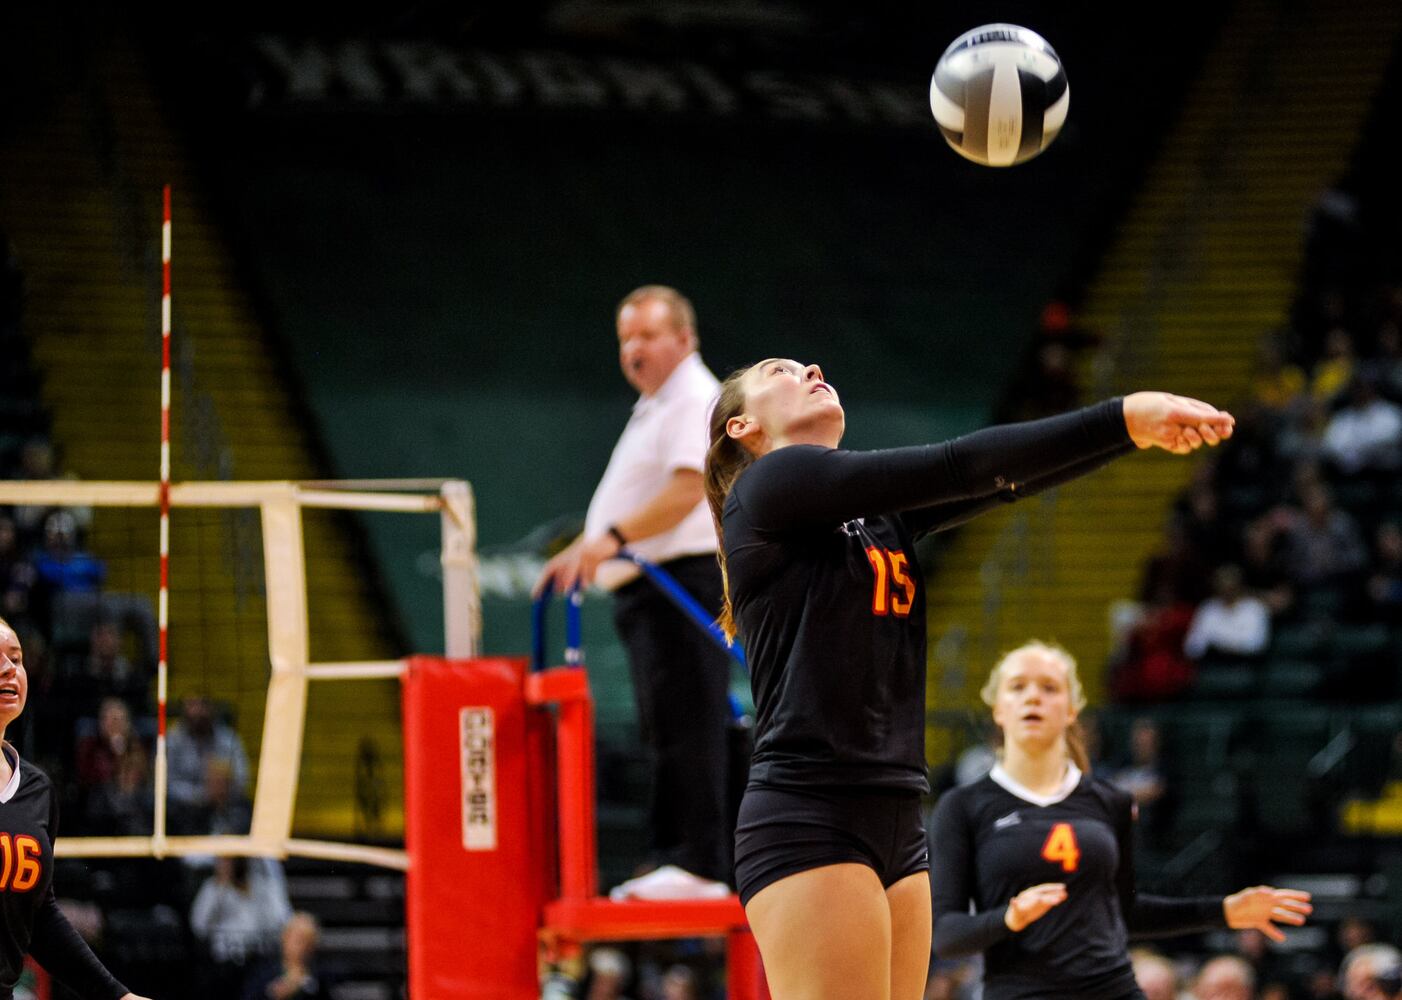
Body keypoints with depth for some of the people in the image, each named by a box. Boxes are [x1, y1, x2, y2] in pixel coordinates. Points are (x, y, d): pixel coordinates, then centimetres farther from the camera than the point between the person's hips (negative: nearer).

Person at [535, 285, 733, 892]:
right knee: (669, 733, 10)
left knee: (685, 729, -13)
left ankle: (696, 864, -16)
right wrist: (580, 552, 23)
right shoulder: (654, 407, 23)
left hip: (682, 579, -11)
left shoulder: (695, 401, -9)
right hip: (646, 590, 11)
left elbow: (688, 489, -24)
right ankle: (674, 859, 11)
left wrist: (612, 539, -32)